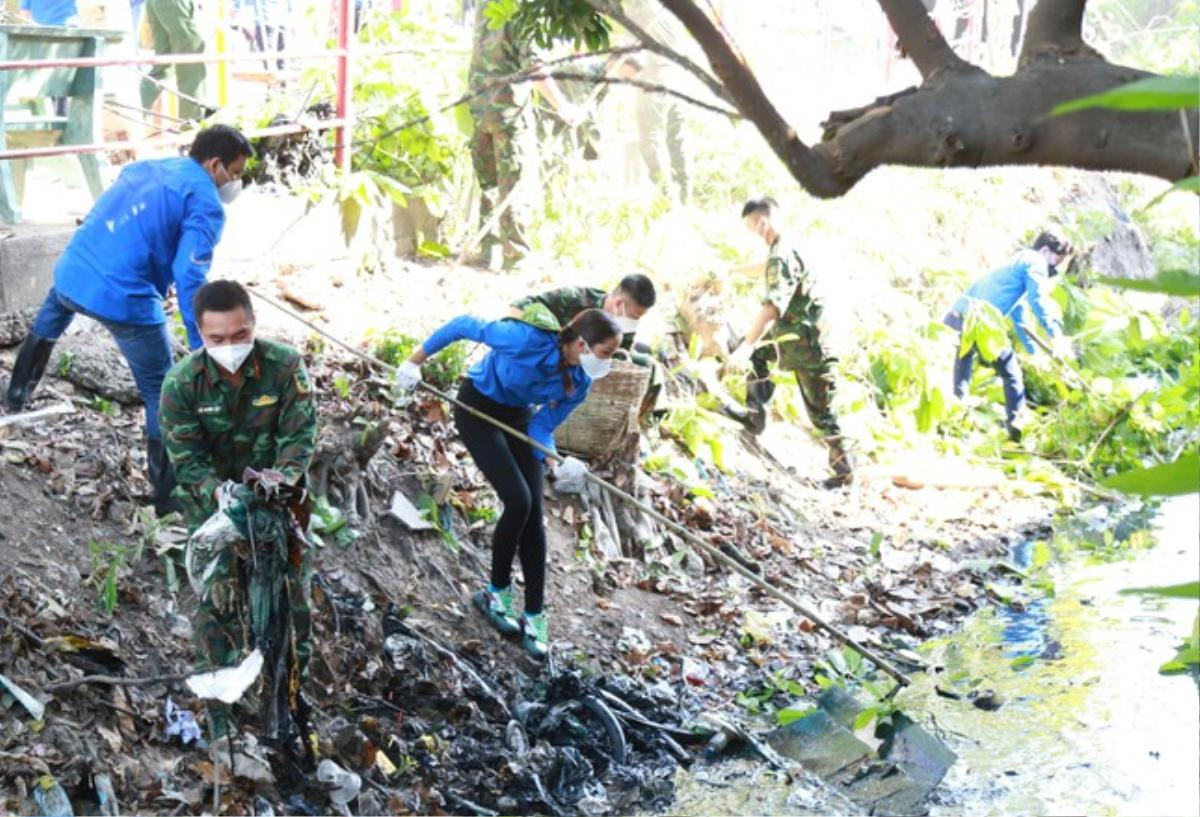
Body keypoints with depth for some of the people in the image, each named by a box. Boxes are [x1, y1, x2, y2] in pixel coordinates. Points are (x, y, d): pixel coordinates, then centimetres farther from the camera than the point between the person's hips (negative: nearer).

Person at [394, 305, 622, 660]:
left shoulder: (578, 384, -16)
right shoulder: (528, 338, -35)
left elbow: (541, 429, -9)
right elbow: (464, 325, -23)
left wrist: (556, 465, -30)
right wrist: (416, 360, -16)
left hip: (519, 417, 6)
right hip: (477, 410, -6)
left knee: (533, 514, -4)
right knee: (518, 501, -17)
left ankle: (534, 617, 4)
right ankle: (497, 593, 6)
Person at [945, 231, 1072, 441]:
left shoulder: (1017, 265, 34)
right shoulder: (1035, 262, 5)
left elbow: (1018, 317, 40)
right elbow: (1038, 301, -11)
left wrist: (1034, 352, 44)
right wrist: (1057, 336, -16)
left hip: (957, 317, 9)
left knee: (960, 378, 18)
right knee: (1012, 374, 4)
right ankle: (1017, 432, 4)